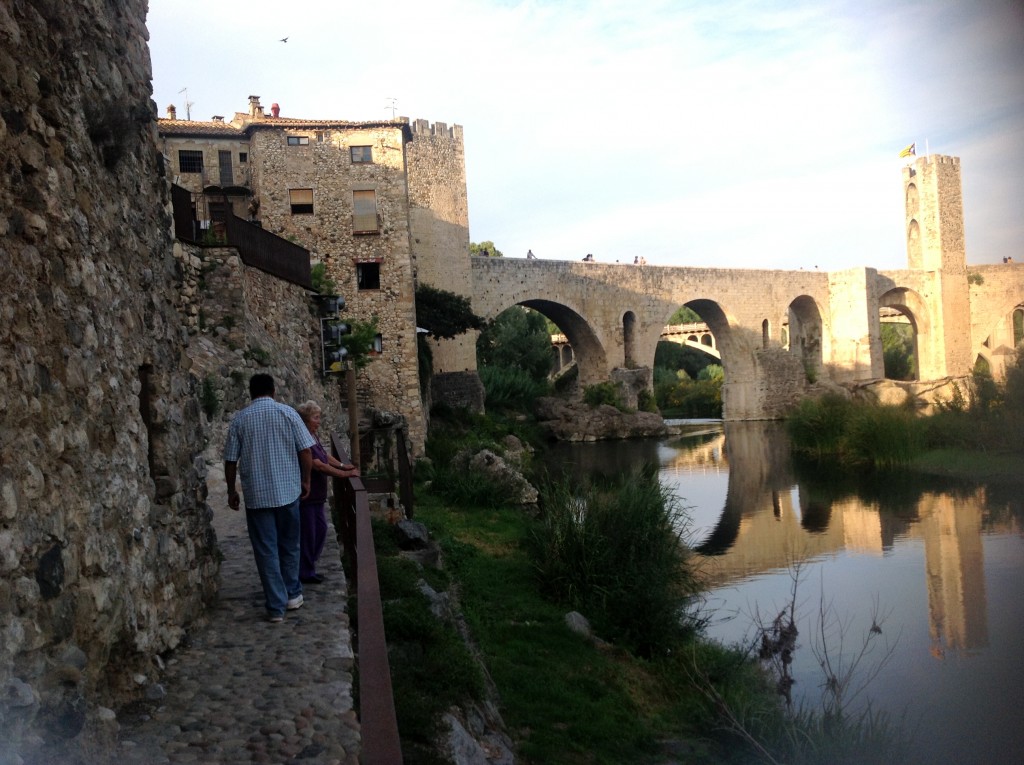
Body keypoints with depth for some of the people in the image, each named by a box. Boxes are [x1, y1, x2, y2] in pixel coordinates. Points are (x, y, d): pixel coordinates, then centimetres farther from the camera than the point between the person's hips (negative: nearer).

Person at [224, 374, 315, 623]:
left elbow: (231, 460, 1)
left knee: (266, 550, 5)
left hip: (256, 495, 0)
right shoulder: (287, 413, -2)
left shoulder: (240, 419, 0)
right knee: (289, 545, 17)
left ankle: (276, 607, 7)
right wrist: (305, 480, 9)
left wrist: (231, 490, 13)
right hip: (288, 490, 0)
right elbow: (305, 451, -5)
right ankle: (293, 595, 27)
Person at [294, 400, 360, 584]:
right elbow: (318, 465, -25)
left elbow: (325, 455, 18)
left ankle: (308, 567, 27)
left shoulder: (313, 436, 8)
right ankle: (305, 574, 13)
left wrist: (342, 465, 3)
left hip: (316, 495, 10)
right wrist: (344, 474, -22)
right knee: (307, 533, 0)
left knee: (320, 528, 15)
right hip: (305, 495, -10)